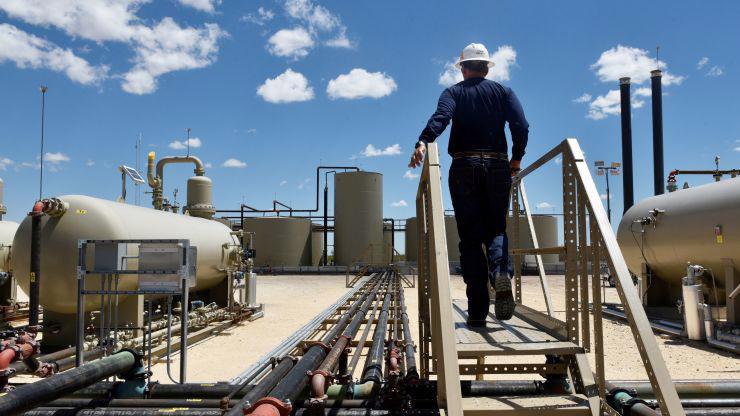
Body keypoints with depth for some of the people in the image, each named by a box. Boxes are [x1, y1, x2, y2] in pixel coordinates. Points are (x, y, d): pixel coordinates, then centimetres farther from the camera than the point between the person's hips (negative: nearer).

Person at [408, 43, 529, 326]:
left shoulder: (454, 92, 9)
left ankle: (477, 312, -1)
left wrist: (423, 142, -29)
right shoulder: (503, 91, 13)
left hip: (464, 168, -1)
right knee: (496, 230, 12)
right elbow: (521, 126, -1)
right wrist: (516, 158, 11)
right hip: (497, 166, 1)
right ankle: (501, 273, -22)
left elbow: (441, 117, -14)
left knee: (470, 238, 2)